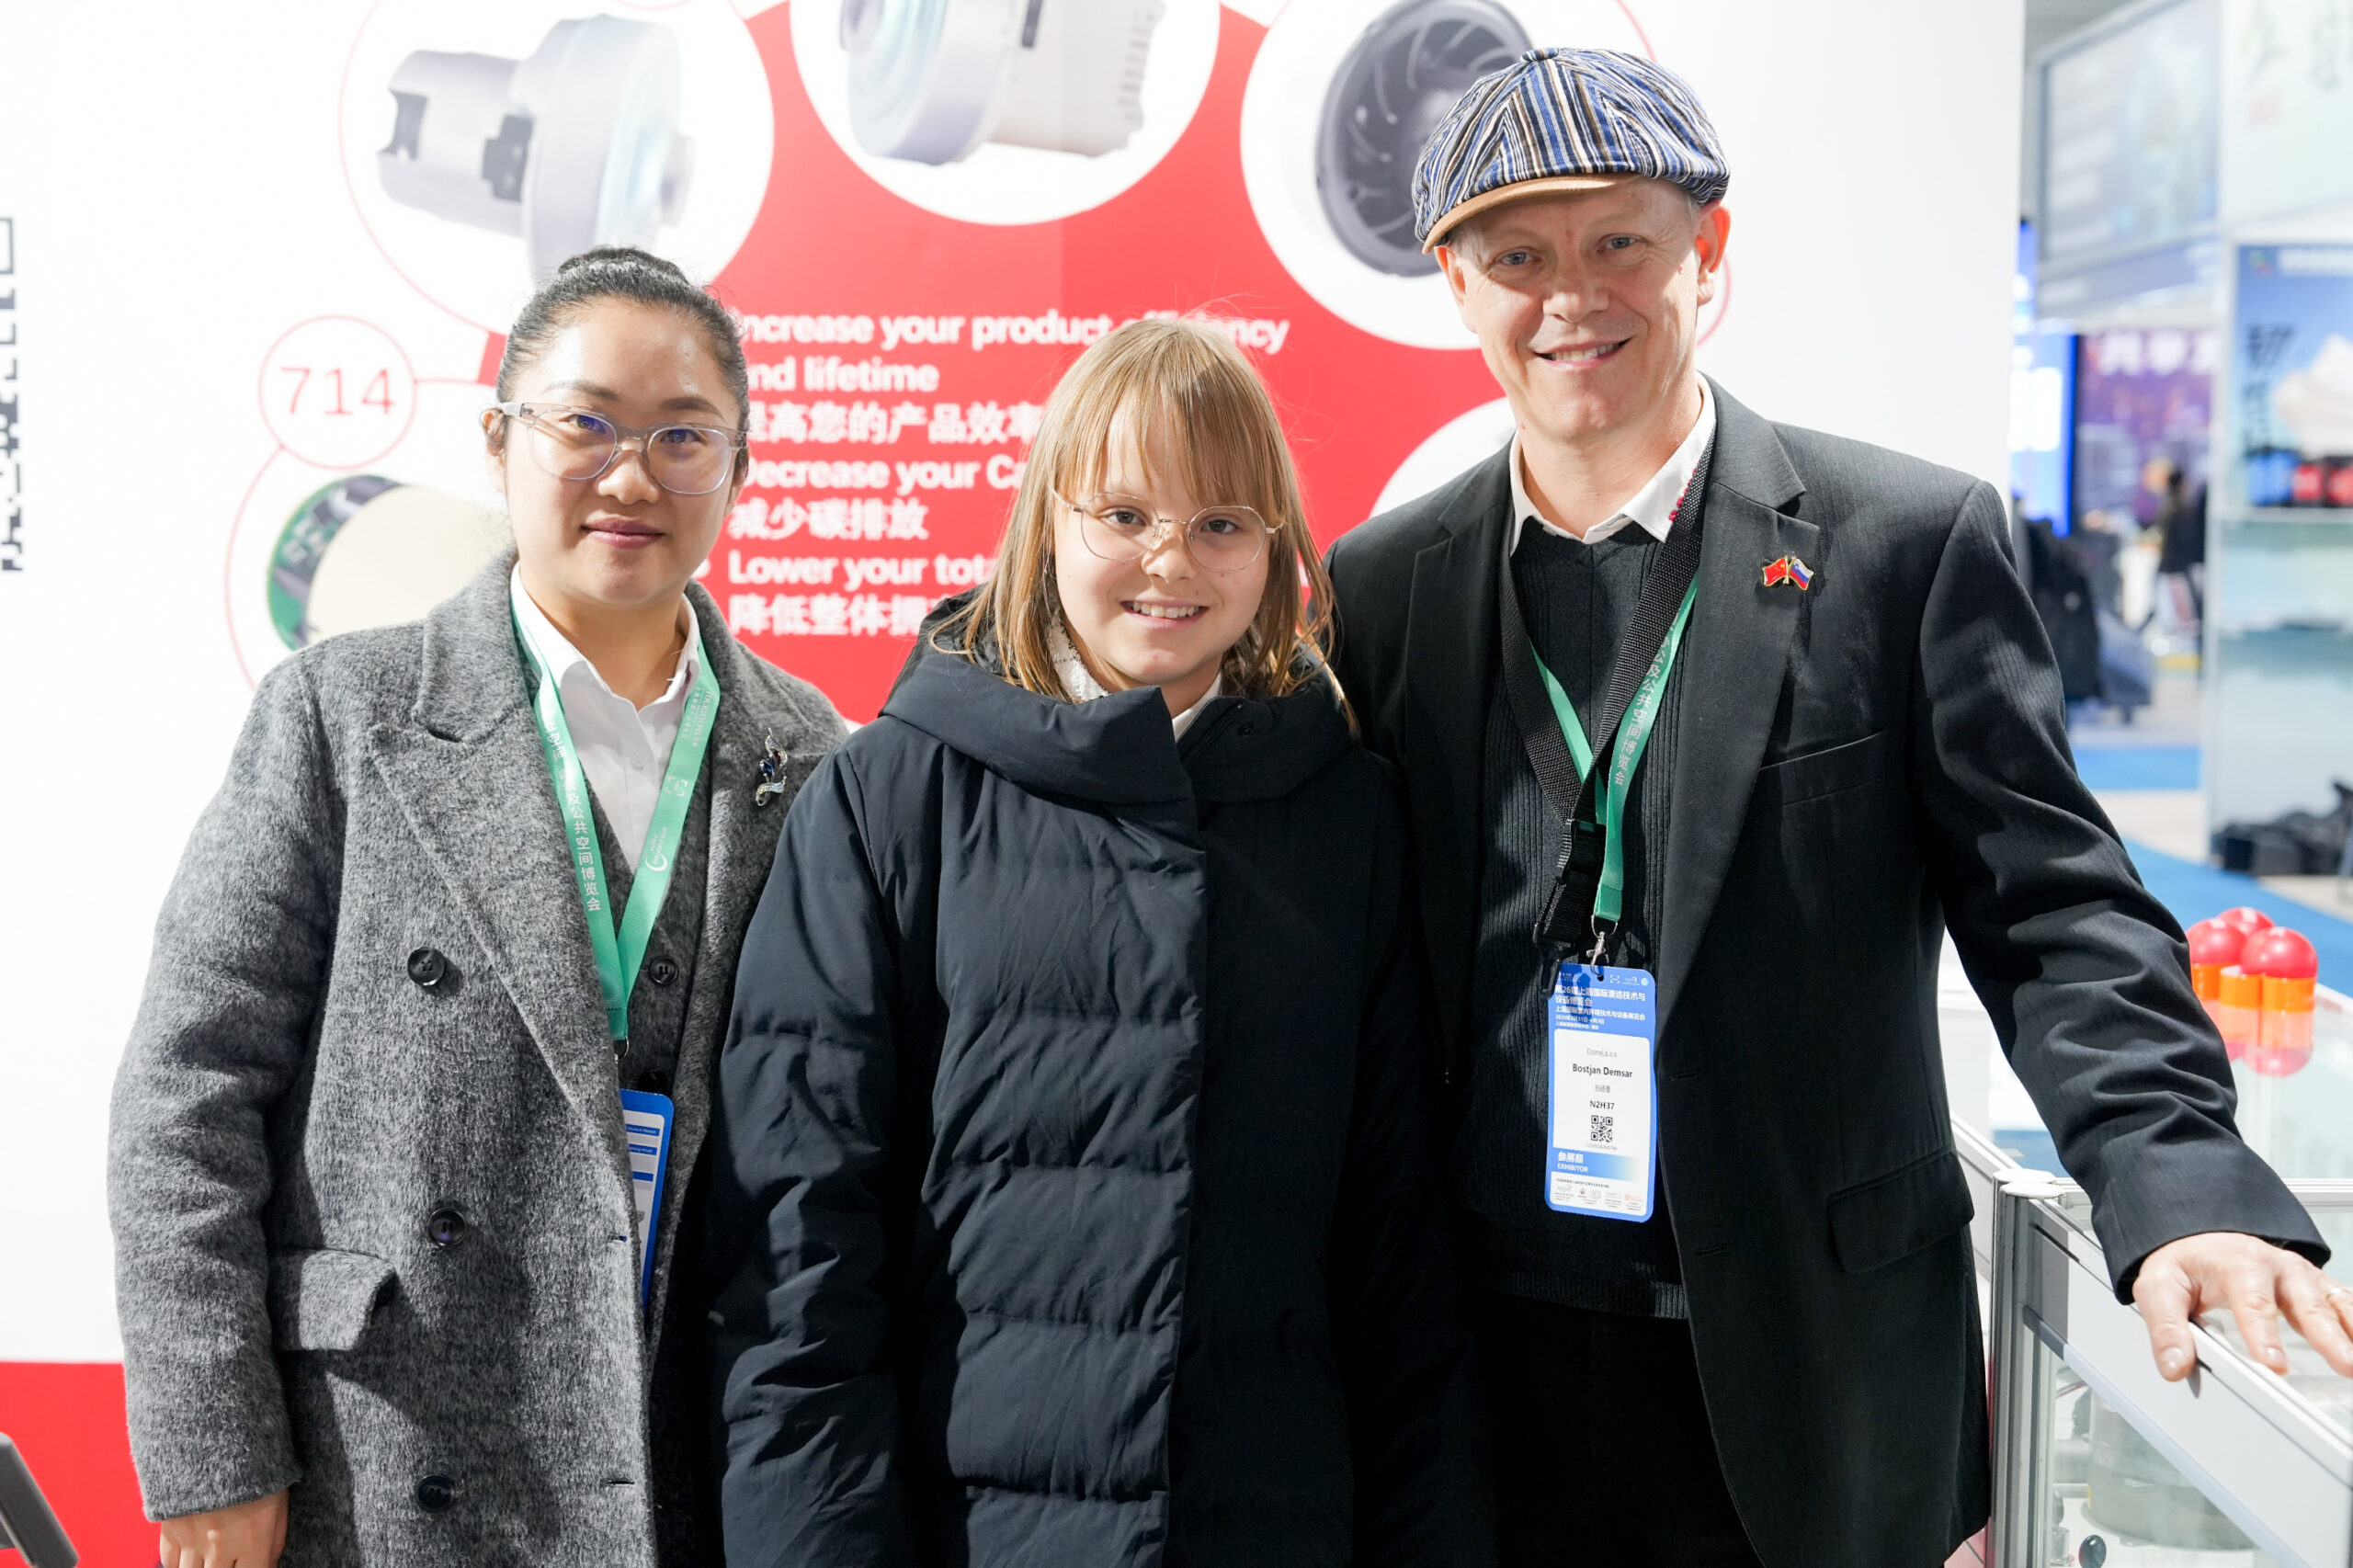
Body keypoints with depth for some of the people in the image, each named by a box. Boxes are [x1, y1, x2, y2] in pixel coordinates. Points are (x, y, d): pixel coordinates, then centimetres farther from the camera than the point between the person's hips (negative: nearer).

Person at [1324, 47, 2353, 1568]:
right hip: (1487, 1366, 2)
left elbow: (2054, 911, -5)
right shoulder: (1381, 587, 4)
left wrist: (2185, 1193, -20)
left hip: (1814, 1377, -2)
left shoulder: (1912, 542, -4)